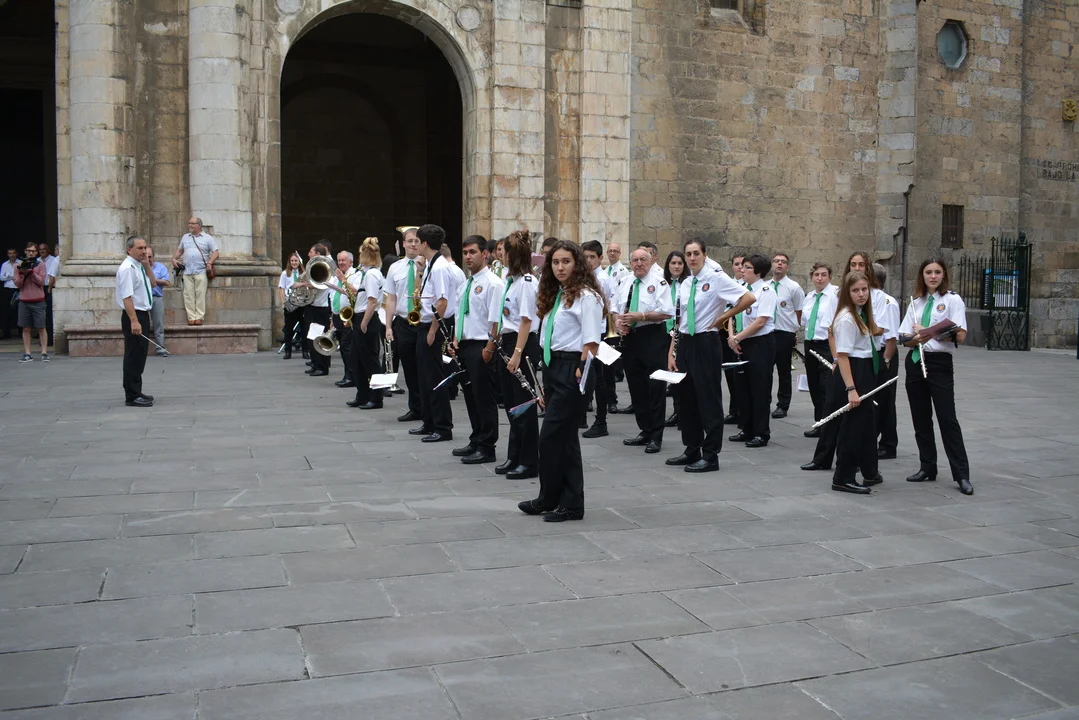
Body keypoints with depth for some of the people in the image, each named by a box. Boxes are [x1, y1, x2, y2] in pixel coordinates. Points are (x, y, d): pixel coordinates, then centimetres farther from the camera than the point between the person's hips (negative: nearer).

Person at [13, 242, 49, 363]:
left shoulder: (41, 265, 3)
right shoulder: (19, 265, 9)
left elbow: (41, 281, -7)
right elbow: (18, 284, 3)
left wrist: (31, 271, -17)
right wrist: (21, 273, -13)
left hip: (38, 301, -2)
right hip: (24, 301, 2)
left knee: (41, 328, 0)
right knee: (26, 329, 3)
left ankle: (44, 353, 2)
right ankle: (27, 354, 6)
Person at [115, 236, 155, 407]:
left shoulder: (139, 267, 12)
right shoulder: (127, 268, -17)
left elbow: (151, 283, 25)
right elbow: (127, 297, -25)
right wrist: (134, 321, -29)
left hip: (142, 315, 10)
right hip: (133, 316, -10)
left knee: (140, 356, 16)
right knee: (133, 357, -5)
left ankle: (136, 392, 26)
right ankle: (132, 397, 0)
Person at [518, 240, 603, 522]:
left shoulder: (586, 296, -9)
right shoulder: (554, 295, 16)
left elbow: (591, 343, -13)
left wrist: (580, 374, -18)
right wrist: (546, 382, 14)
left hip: (572, 369, -9)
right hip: (551, 367, 9)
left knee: (551, 436, -5)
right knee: (564, 437, 12)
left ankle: (548, 500, 11)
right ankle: (569, 503, 19)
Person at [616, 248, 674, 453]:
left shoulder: (659, 283, -6)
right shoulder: (625, 284, 12)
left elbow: (667, 312, -14)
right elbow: (613, 307, 17)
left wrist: (640, 316, -19)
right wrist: (617, 321, -4)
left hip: (653, 338, -6)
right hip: (630, 337, 6)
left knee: (655, 387, -3)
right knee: (636, 386, 12)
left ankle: (656, 436, 3)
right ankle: (645, 431, 24)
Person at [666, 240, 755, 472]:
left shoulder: (716, 278, -8)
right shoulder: (684, 285, 11)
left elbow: (749, 298, -18)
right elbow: (679, 322, 13)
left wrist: (723, 318, -10)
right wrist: (671, 352, 7)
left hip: (705, 343, -7)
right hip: (685, 343, 7)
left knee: (708, 399, -1)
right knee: (687, 398, 13)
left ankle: (710, 456, 7)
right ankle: (692, 451, 24)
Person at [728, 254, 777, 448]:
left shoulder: (766, 291, -11)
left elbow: (760, 322, -18)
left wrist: (737, 338, -16)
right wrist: (733, 337, -6)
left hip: (762, 344, -7)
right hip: (744, 344, 7)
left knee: (760, 389, -1)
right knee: (745, 386, 12)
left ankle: (762, 433, 9)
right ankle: (748, 430, 23)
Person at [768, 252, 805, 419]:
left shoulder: (794, 287, -5)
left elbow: (800, 312, 1)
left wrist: (795, 330, 2)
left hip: (785, 334, -3)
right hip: (766, 333, 3)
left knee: (784, 372, 7)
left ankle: (783, 406, 17)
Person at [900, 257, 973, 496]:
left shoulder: (953, 300, -3)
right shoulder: (915, 303, 10)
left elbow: (960, 335, -14)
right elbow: (904, 338, 5)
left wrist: (929, 331, -16)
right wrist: (917, 338, -17)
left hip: (940, 363, -5)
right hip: (915, 362, 5)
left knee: (947, 419, -6)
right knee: (920, 419, 9)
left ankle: (962, 474, -1)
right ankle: (927, 468, 19)